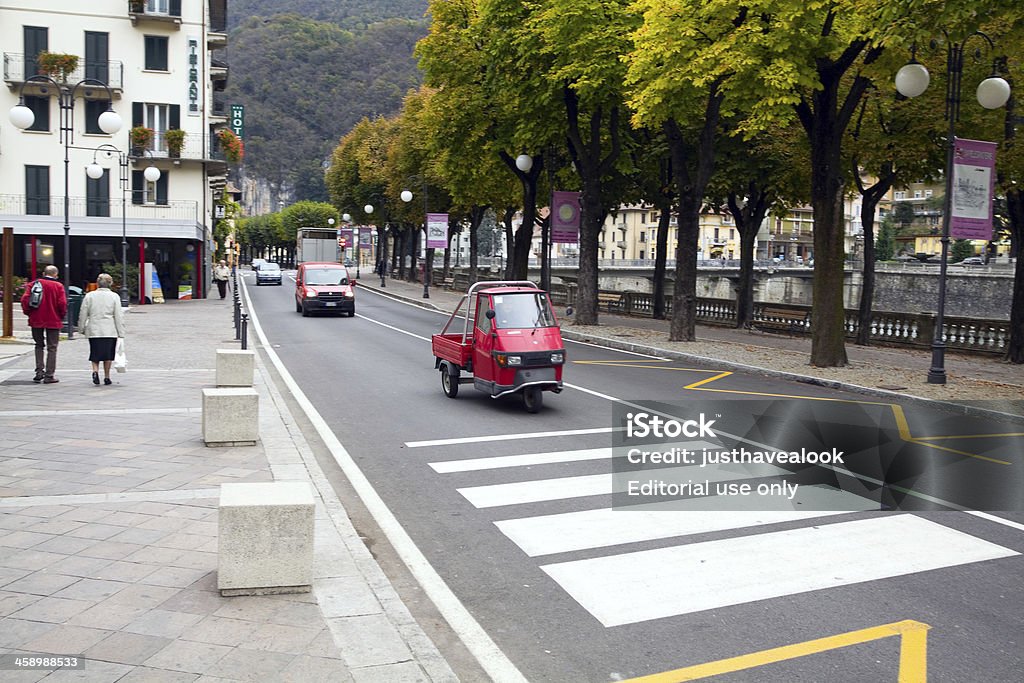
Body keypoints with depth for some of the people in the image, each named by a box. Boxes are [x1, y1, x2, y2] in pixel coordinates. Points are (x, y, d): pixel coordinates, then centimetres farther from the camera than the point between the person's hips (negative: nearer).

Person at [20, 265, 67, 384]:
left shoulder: (33, 284, 3)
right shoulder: (58, 286, -5)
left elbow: (24, 299, -5)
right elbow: (62, 303, -13)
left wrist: (28, 313, 8)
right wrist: (62, 315, 3)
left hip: (36, 320, 3)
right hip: (53, 321, -3)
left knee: (39, 345, 17)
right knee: (52, 348, 4)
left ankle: (39, 371, 7)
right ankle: (49, 376, 2)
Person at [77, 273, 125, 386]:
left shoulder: (89, 296, 1)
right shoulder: (114, 296, -2)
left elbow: (83, 314, 5)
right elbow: (119, 316, -3)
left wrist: (82, 328, 17)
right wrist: (121, 333, 0)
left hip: (93, 330, 1)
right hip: (110, 331, -1)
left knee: (95, 354, 11)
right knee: (108, 355, 8)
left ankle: (95, 371, -12)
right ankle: (106, 377, 10)